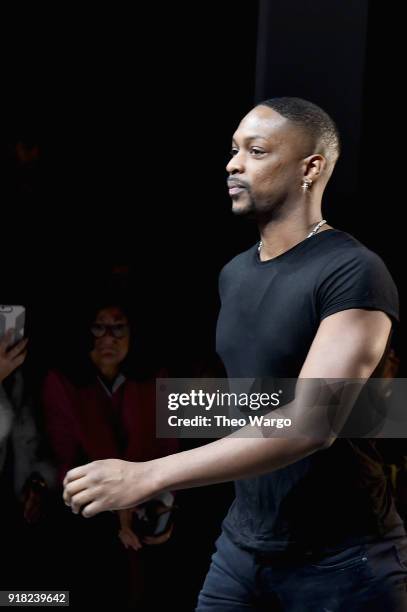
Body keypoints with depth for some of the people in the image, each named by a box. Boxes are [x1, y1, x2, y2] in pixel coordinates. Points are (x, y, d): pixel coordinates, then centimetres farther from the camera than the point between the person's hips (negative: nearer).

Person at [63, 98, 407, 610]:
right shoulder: (233, 274, 8)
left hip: (340, 560, -6)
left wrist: (147, 476, -29)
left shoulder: (353, 274, -16)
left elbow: (312, 422, -26)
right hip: (242, 546, 6)